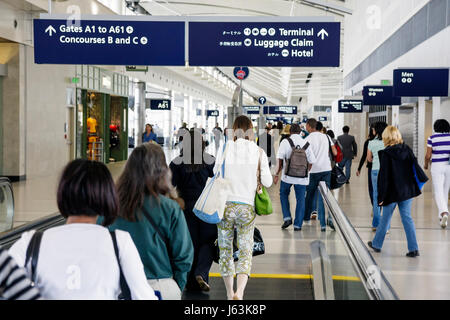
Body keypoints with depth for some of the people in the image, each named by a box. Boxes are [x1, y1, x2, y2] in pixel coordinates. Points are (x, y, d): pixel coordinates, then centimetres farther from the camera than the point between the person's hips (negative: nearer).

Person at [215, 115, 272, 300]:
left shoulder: (225, 149, -4)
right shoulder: (259, 152, -3)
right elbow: (267, 182, -1)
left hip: (226, 205, 0)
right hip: (247, 207, 0)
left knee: (225, 250, 15)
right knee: (245, 253, 5)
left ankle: (230, 293, 23)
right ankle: (239, 293, -16)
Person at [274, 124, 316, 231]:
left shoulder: (285, 142, -3)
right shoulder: (306, 143, 5)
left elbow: (280, 160, -8)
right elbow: (311, 162, 5)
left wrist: (277, 174, -1)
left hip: (287, 175, -1)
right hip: (302, 178, 2)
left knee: (284, 194, 21)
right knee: (300, 199, 9)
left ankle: (287, 217, 9)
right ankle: (297, 225, 10)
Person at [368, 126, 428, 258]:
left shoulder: (385, 154, -15)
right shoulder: (407, 150, -2)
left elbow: (384, 176, -14)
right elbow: (415, 166, 4)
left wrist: (381, 196, -9)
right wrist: (423, 180, 17)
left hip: (392, 192, -4)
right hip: (407, 190, 4)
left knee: (385, 218, 12)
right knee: (407, 218, 8)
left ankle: (377, 244, 28)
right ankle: (413, 249, 2)